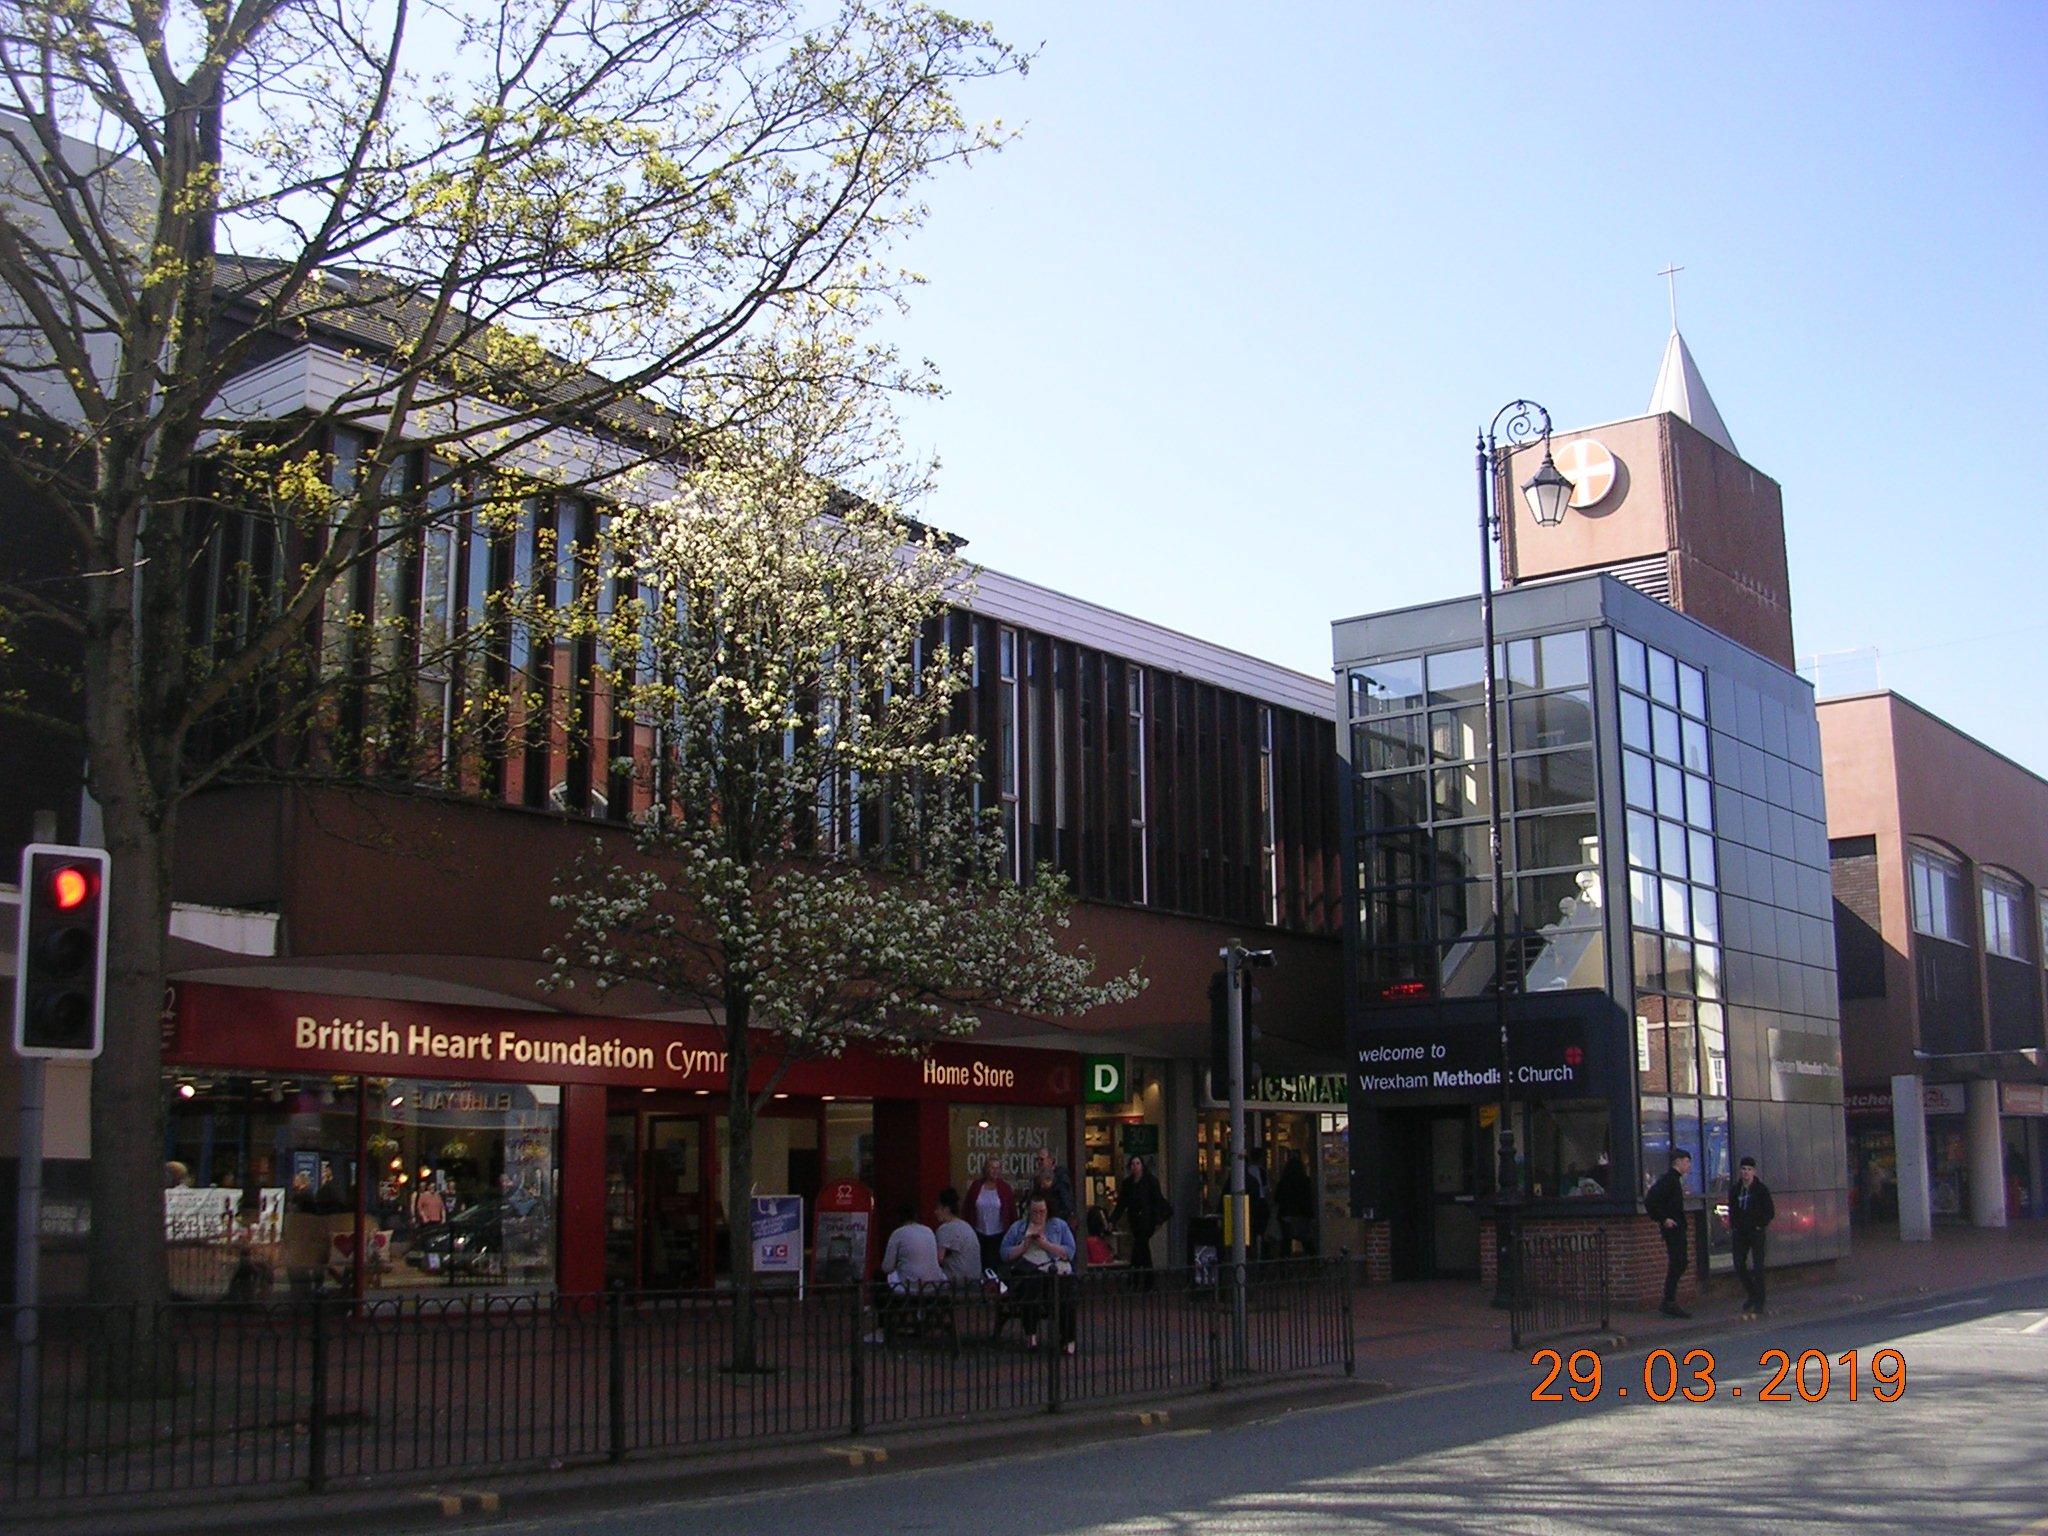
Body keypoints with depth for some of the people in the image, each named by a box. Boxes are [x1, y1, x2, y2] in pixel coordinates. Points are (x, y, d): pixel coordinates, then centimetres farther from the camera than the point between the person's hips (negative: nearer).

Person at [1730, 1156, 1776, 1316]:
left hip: (1756, 1232, -5)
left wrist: (1760, 1225, -9)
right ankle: (1752, 1295, 23)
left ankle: (1759, 1303, 0)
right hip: (1740, 1234, 5)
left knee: (1757, 1267, -5)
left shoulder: (1761, 1189, -3)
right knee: (1739, 1266, 4)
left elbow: (1770, 1211, -2)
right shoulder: (1735, 1190, 9)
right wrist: (1733, 1227, 6)